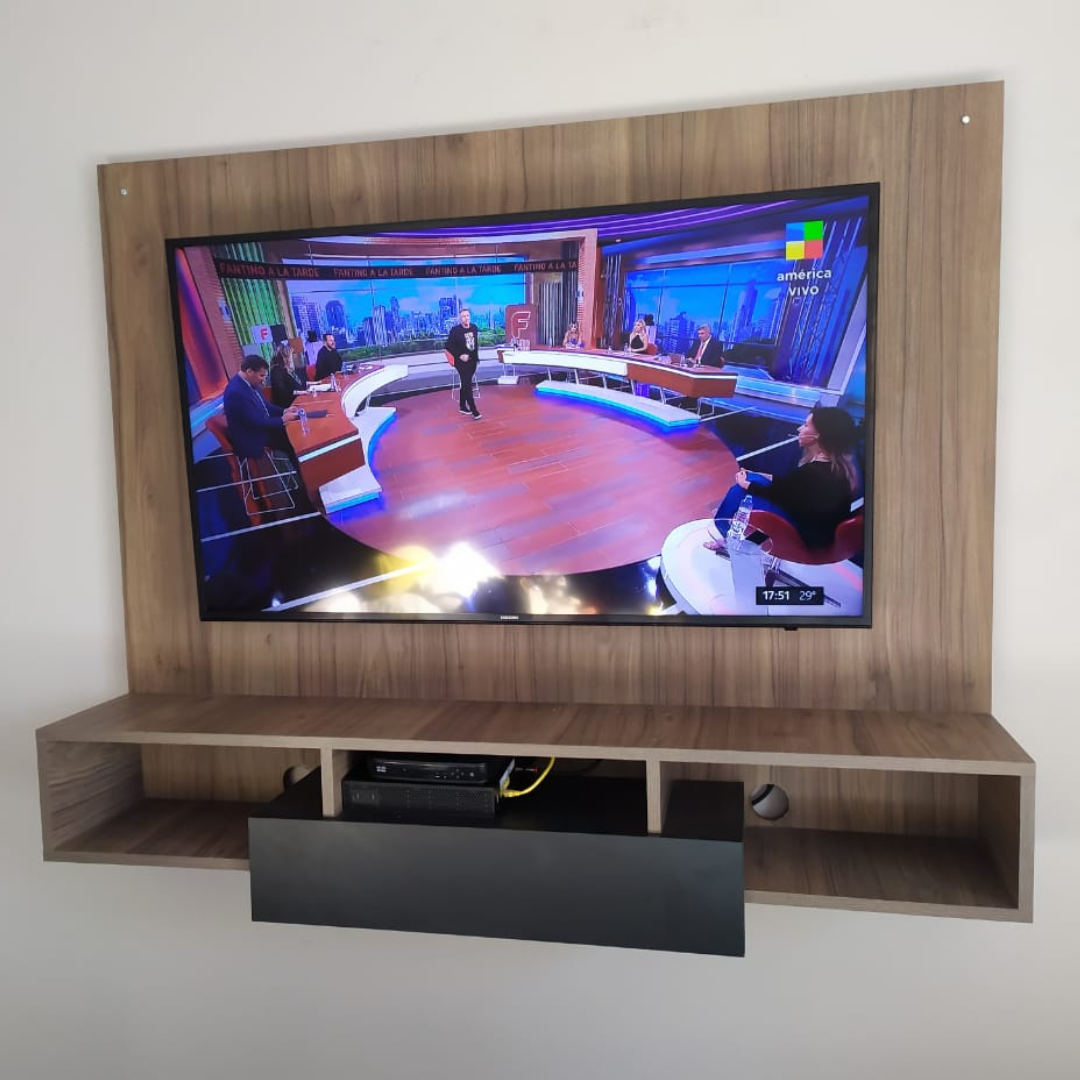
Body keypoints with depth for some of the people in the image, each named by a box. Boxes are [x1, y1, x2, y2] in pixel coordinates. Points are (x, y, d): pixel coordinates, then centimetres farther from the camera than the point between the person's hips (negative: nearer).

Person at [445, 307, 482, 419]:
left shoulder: (474, 328, 4)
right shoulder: (455, 330, -12)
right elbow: (448, 346, -12)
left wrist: (476, 357, 12)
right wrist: (460, 355, -18)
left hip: (472, 360, 5)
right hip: (462, 361, -5)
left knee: (465, 383, 15)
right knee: (467, 384, -9)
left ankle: (462, 406, 27)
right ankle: (474, 410, -9)